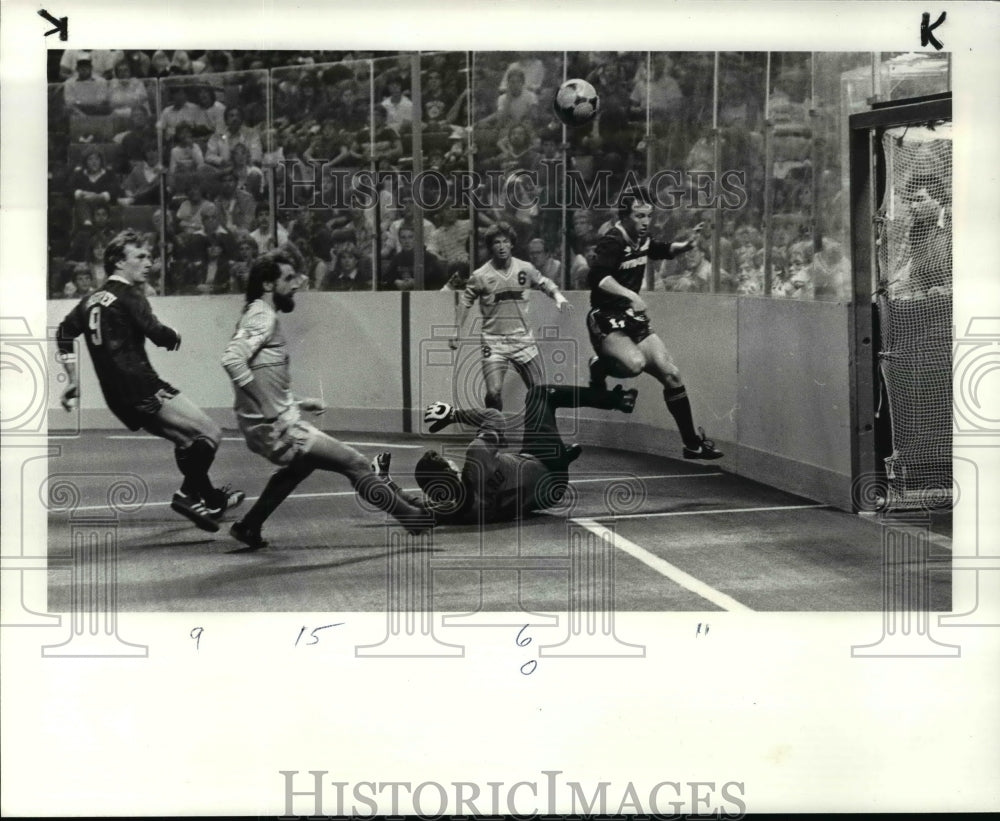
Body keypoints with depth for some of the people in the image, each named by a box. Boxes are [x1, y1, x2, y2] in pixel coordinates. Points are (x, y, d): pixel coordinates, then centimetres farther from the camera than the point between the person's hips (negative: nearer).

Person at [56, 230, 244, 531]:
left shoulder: (92, 300, 16)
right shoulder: (128, 296, -9)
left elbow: (64, 333, 20)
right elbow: (158, 335, -19)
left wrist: (73, 379, 22)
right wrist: (175, 336, 4)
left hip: (118, 397, 9)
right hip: (141, 389, -9)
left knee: (189, 438, 22)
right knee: (210, 433, -5)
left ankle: (208, 497, 28)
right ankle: (189, 495, -10)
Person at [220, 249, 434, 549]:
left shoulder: (260, 315, 14)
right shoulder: (262, 316, -15)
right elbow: (232, 359, -30)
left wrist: (296, 404, 15)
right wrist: (269, 408, -26)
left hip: (272, 425, 10)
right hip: (277, 429, -10)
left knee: (301, 464, 36)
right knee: (354, 463, -3)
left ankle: (249, 527, 36)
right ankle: (411, 516, 9)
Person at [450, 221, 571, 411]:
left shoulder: (525, 269, -1)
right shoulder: (480, 276, -6)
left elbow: (544, 283, 15)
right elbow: (465, 301, 6)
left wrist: (559, 296, -4)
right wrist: (457, 331, 1)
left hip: (523, 339, 2)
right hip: (494, 342, -2)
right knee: (494, 392, -15)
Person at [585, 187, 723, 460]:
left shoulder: (642, 240, 9)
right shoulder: (612, 242, -17)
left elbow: (664, 250, 32)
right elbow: (597, 277, -32)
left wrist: (686, 245, 14)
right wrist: (630, 295, -40)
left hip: (633, 319, 8)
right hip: (606, 320, -8)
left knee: (671, 374, 0)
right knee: (635, 363, -36)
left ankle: (693, 443, 8)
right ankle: (600, 367, -2)